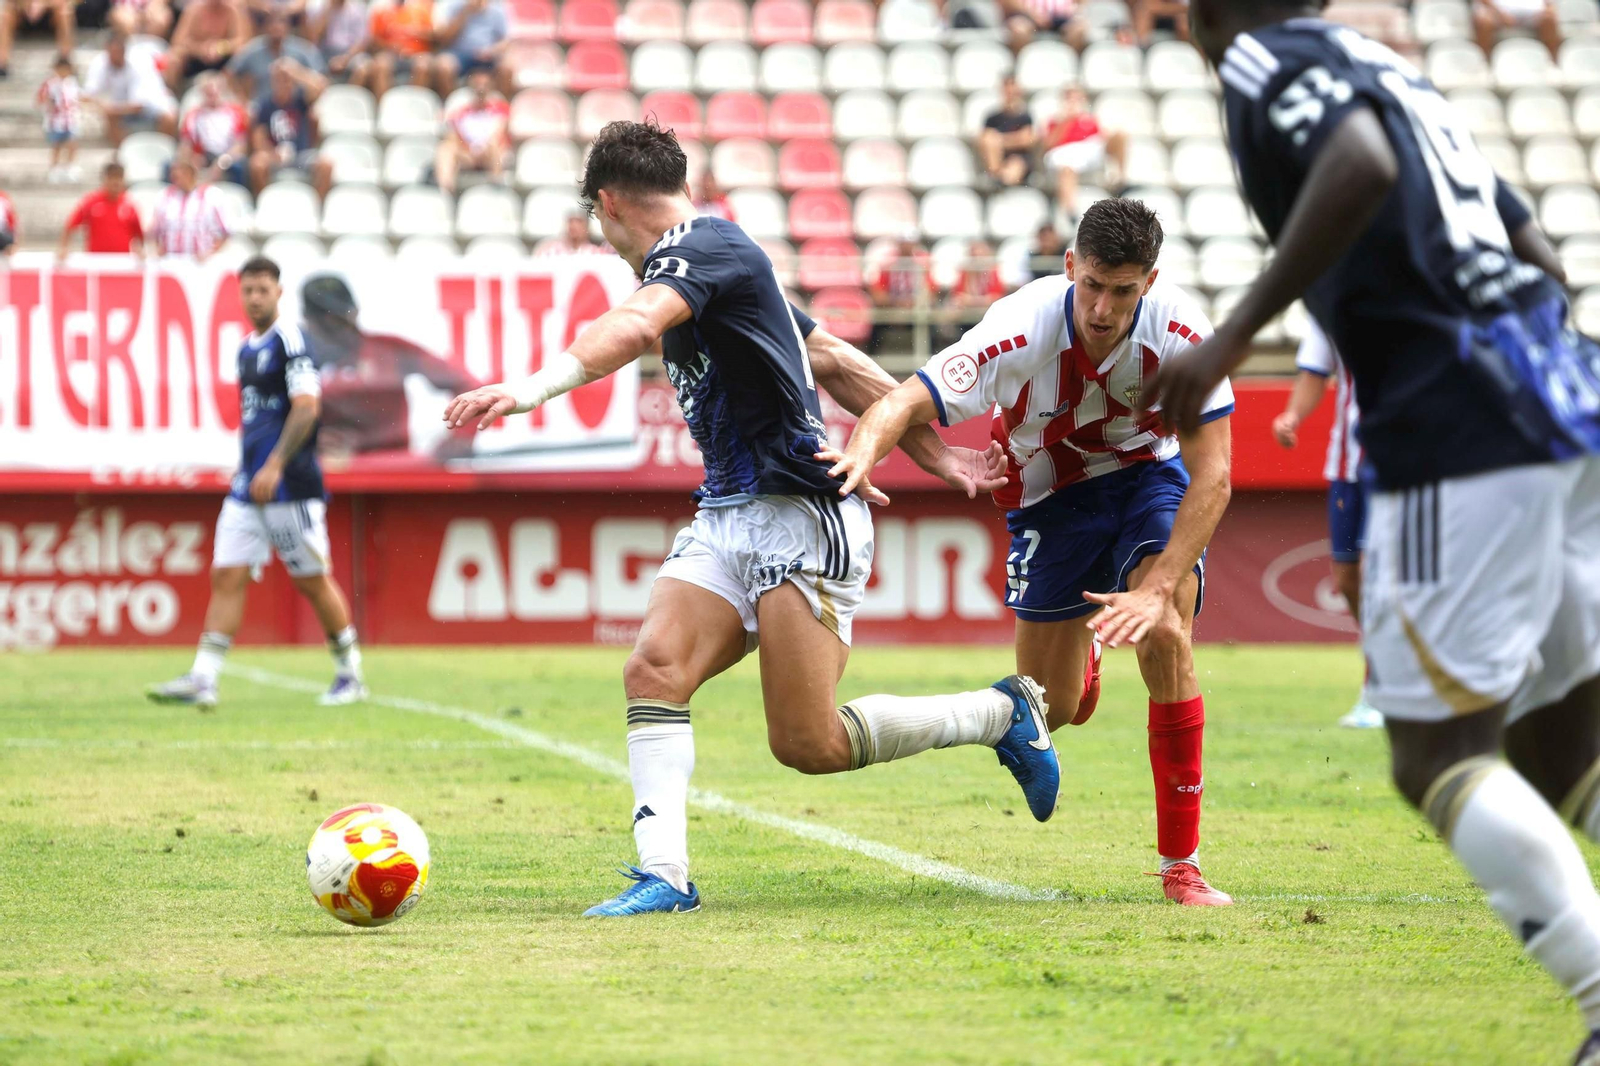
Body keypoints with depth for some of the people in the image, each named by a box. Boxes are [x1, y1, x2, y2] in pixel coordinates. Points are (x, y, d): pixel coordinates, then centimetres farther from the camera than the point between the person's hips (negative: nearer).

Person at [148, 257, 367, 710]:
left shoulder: (290, 340, -9)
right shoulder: (247, 347, 17)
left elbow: (306, 407, -17)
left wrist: (275, 466, -23)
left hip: (290, 486, -8)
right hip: (249, 485, 8)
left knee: (312, 580, 0)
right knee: (227, 575, -1)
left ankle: (350, 676, 14)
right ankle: (202, 680, -5)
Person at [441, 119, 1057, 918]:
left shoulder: (704, 247, -11)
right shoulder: (706, 260, 21)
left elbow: (634, 326, -33)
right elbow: (835, 361, 25)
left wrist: (537, 387, -48)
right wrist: (933, 453, 28)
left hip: (802, 517, -10)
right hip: (727, 517, 10)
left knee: (806, 744, -8)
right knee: (654, 671, -12)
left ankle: (1002, 713, 11)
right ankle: (663, 874, -18)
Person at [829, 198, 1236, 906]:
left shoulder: (1184, 334, -30)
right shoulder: (1021, 330, -32)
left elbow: (1211, 477, -26)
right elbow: (902, 404, -33)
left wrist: (1157, 589, -36)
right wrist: (862, 455, -57)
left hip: (1150, 476, -1)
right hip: (1049, 495, 1)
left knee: (1165, 637, -27)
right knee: (1051, 712, 3)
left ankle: (1181, 866, -15)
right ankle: (1081, 651, 46)